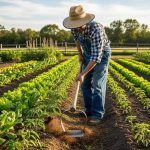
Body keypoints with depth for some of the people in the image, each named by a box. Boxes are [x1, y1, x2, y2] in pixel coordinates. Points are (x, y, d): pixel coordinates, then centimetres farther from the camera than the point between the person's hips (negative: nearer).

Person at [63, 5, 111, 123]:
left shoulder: (96, 29, -39)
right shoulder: (74, 28, -18)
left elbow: (96, 57, -40)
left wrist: (83, 74, -38)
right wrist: (80, 54, 10)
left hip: (101, 54, -6)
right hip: (88, 54, 6)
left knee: (97, 84, -11)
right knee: (85, 83, 6)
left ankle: (97, 114, -4)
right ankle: (89, 110, 18)